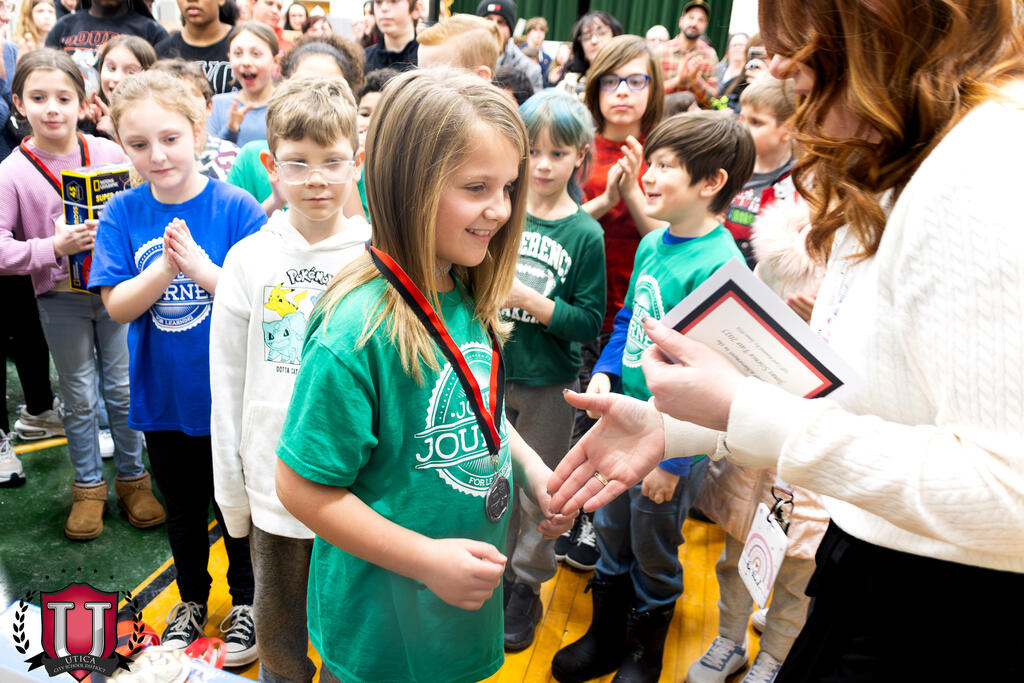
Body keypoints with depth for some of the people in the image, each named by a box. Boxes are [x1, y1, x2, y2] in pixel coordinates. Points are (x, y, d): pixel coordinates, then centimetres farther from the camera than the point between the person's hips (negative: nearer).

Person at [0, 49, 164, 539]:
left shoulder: (109, 153, -4)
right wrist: (55, 248, -24)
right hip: (61, 300, -1)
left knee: (124, 389, 10)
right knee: (79, 397, 11)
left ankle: (132, 478, 27)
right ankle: (88, 487, 28)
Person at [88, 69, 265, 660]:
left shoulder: (236, 207, -14)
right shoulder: (122, 215, -6)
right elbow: (117, 305, -9)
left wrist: (202, 268, -30)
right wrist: (166, 266, -26)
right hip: (163, 396, 3)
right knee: (183, 509, 22)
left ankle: (246, 601, 38)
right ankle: (192, 600, 44)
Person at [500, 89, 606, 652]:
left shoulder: (585, 233, -9)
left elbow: (590, 321, -11)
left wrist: (533, 301, -21)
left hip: (549, 385, -2)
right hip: (489, 373, 3)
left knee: (536, 493, 12)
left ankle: (527, 587, 32)